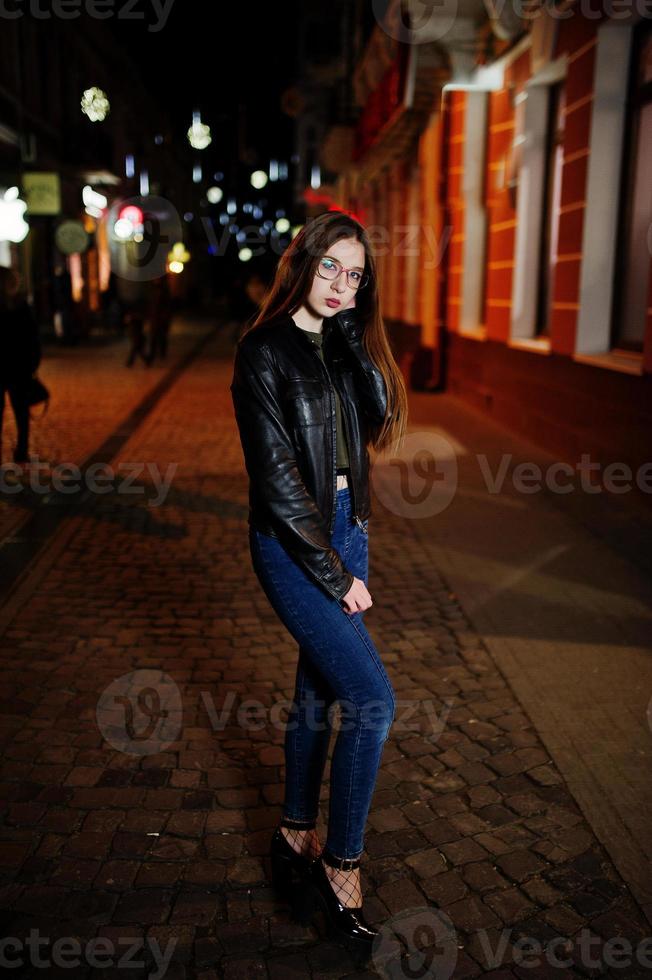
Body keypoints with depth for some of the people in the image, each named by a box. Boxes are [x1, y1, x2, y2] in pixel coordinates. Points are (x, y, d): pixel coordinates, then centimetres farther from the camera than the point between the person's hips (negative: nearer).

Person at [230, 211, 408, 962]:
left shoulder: (343, 346, 8)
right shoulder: (264, 352, -13)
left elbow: (379, 418, -6)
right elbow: (278, 479, -16)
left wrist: (352, 333, -11)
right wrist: (334, 575, -14)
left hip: (346, 529, 7)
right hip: (291, 541, -7)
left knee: (318, 689, 15)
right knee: (373, 700, -10)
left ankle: (296, 835, 34)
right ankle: (342, 865, 10)